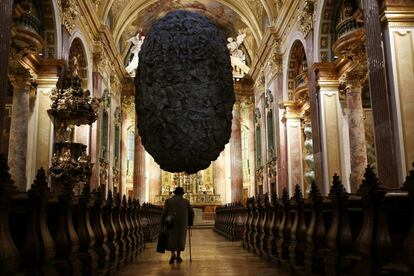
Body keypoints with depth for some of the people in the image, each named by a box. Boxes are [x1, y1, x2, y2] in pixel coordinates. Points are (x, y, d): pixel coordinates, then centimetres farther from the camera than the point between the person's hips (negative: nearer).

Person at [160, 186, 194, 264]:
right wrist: (190, 222, 20)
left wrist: (162, 223, 2)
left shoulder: (168, 201, 2)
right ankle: (178, 256, 10)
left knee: (171, 238, 11)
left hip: (171, 223, 0)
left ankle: (173, 254, -5)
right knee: (180, 239, 12)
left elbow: (164, 213, -4)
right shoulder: (186, 201, 3)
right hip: (182, 223, 0)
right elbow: (191, 212, 6)